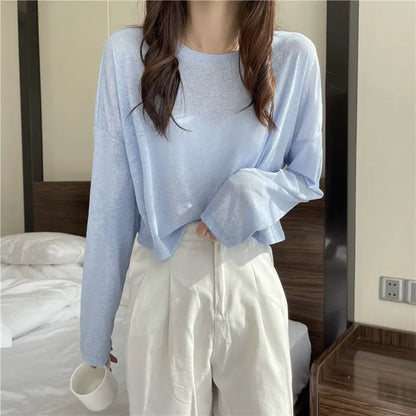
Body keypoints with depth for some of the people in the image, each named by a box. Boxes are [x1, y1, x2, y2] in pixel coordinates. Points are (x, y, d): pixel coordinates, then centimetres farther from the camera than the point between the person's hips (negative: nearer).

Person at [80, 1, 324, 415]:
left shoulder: (293, 55, -4)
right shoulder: (127, 52, -6)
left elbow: (306, 178, 7)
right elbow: (111, 202, -5)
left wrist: (251, 189, -16)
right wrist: (94, 332, 1)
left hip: (252, 282, 2)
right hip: (164, 284, -1)